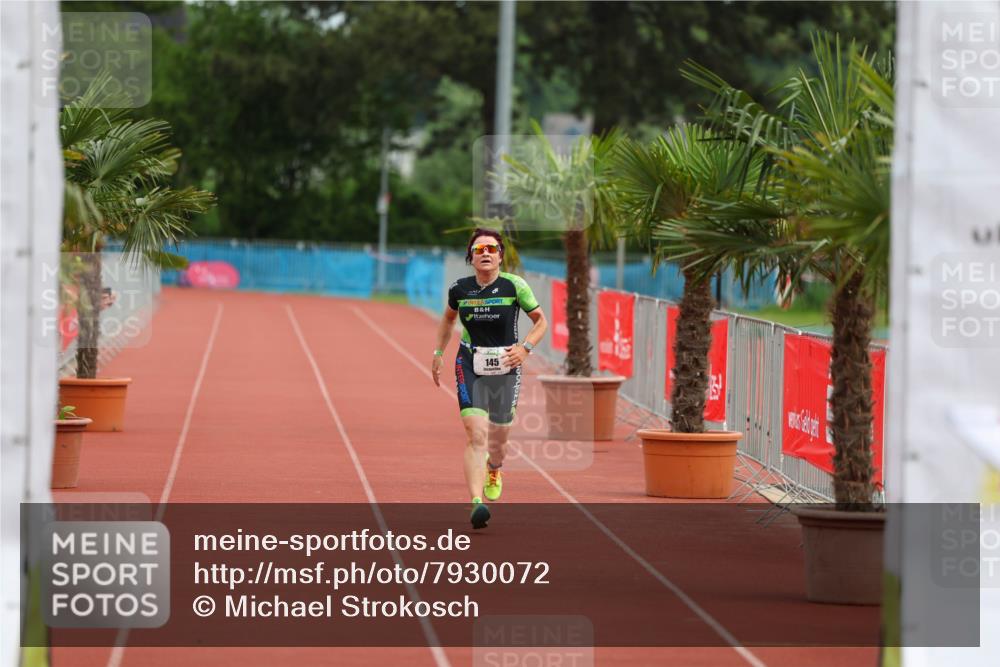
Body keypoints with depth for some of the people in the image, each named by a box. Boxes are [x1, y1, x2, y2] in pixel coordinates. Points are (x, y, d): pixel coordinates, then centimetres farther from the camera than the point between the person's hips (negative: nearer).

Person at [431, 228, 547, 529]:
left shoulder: (514, 286, -7)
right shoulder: (459, 289, -1)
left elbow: (541, 321, 4)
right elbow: (448, 318, 21)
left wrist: (525, 347, -11)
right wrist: (439, 352, 16)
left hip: (505, 369, 0)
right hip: (470, 368, 0)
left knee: (498, 439, 13)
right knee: (476, 434, -18)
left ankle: (494, 470, 51)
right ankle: (476, 503, -27)